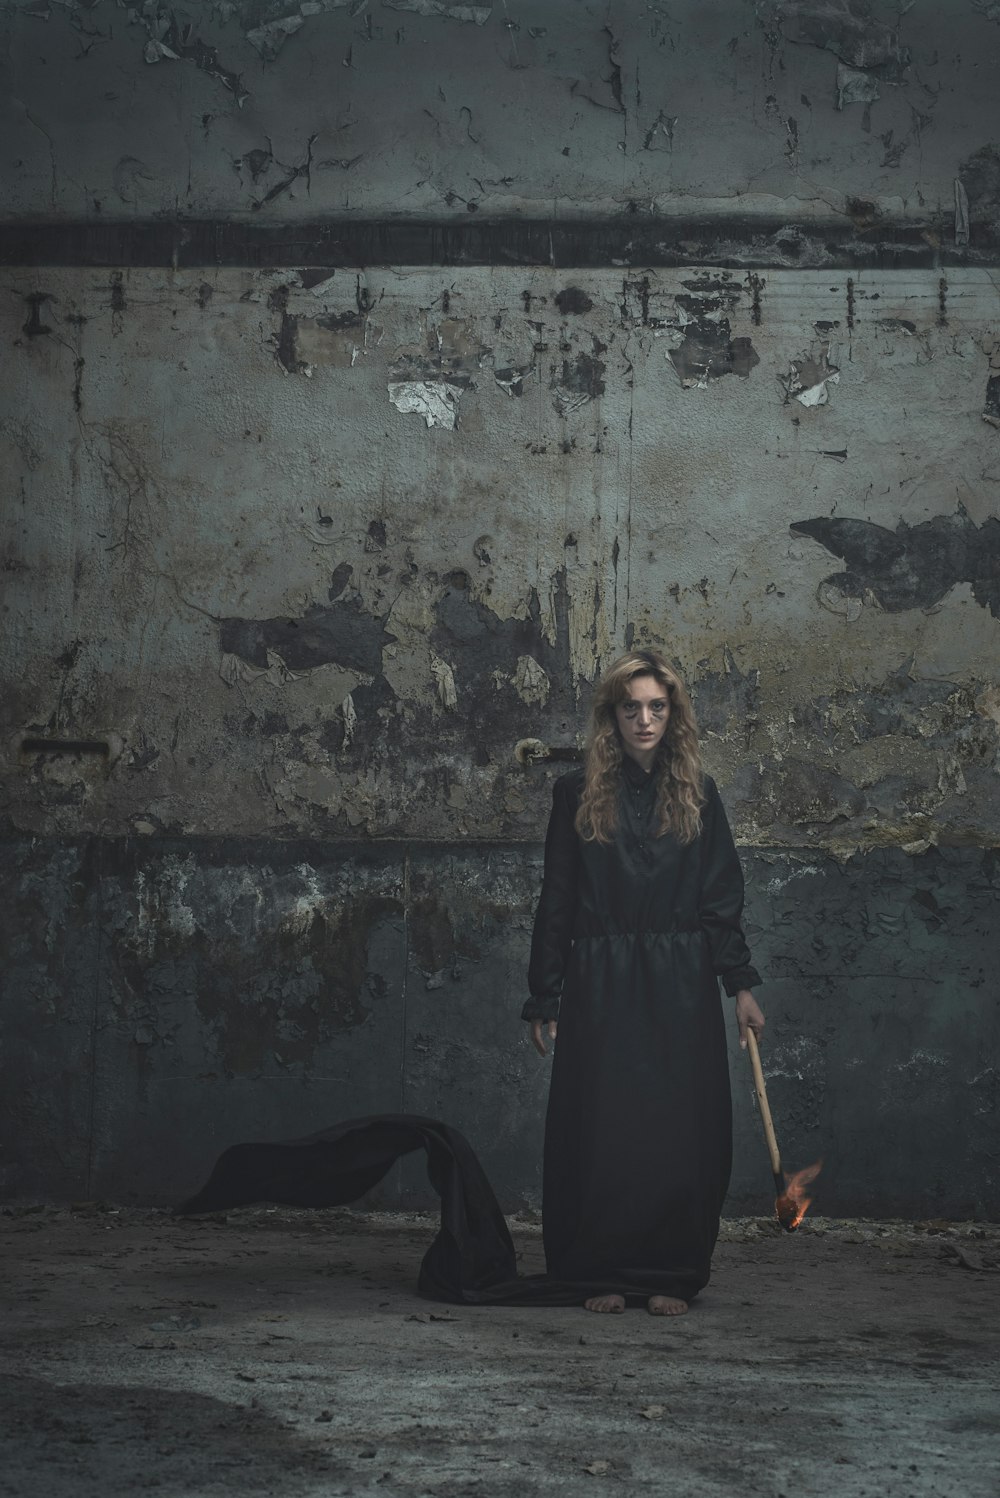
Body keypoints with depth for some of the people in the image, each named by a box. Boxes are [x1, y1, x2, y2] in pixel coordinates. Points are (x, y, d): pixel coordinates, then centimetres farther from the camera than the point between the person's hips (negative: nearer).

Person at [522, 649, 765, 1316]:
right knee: (600, 1135, 1)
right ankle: (603, 1275, 12)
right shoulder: (578, 794, 2)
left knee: (681, 1135, 1)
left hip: (681, 987, 1)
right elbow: (556, 903, 4)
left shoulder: (697, 795, 6)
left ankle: (671, 1276, 12)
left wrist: (742, 984, -1)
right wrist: (546, 999, 2)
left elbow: (722, 898, 6)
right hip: (601, 987, -1)